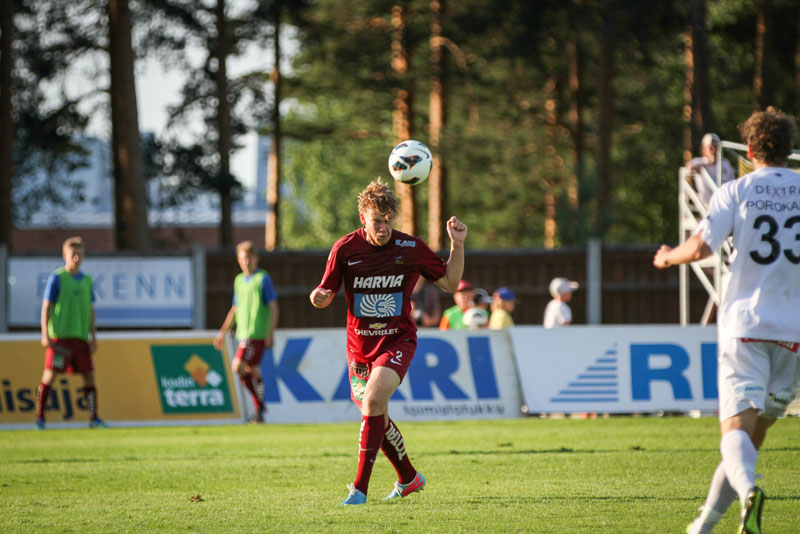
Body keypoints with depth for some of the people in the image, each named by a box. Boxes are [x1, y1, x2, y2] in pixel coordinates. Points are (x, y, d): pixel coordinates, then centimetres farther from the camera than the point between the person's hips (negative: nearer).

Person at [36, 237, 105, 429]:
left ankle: (93, 418, 10)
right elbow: (46, 307, -4)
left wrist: (93, 337, 13)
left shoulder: (86, 280, 12)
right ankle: (40, 418, -1)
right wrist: (45, 335, -11)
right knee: (49, 375, -7)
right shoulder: (56, 278, -3)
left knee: (88, 375, 3)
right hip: (59, 337, -5)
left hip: (80, 336, 5)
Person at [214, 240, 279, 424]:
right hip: (243, 333, 7)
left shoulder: (263, 278, -5)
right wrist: (223, 332, 23)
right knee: (253, 371, 8)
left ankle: (259, 404, -5)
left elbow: (273, 307, -7)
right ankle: (259, 411, 14)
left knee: (238, 366, -16)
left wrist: (271, 333, -14)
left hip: (257, 333, -7)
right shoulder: (239, 280, 16)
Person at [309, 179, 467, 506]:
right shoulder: (344, 249, -7)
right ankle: (409, 478, 36)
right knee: (376, 417, 11)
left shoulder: (411, 248, -7)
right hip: (360, 344, 3)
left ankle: (360, 488, -23)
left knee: (373, 400, -26)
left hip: (398, 341, -3)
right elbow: (326, 294, 2)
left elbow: (450, 283, 5)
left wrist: (457, 246, -9)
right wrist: (318, 297, -22)